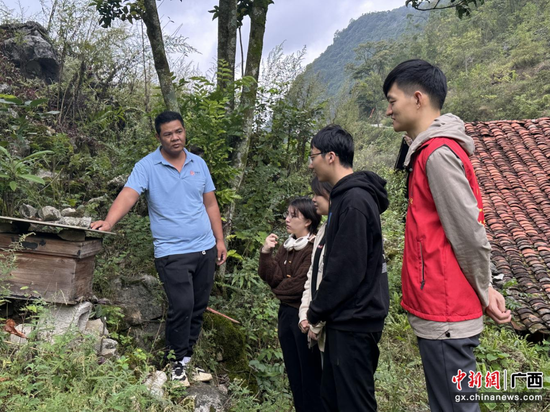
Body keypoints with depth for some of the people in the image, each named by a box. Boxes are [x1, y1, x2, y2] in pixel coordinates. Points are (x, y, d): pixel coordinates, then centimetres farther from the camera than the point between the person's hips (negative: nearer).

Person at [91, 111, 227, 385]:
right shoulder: (147, 166, -5)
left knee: (198, 308, 12)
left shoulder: (198, 164, 8)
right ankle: (176, 363, 12)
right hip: (172, 252, -5)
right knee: (181, 307, -12)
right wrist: (109, 221, -39)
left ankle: (187, 359, 31)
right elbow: (128, 195, -20)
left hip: (205, 249, 5)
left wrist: (220, 240, 9)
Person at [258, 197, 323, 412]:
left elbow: (302, 284, -22)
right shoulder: (287, 245, 9)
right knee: (293, 373, 18)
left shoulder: (316, 248, -16)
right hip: (286, 313, 8)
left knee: (310, 373, 5)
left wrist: (279, 291, -5)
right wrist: (266, 253, -12)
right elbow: (272, 277, 2)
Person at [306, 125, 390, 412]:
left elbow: (347, 269, -23)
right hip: (345, 318, 10)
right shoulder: (346, 196, 11)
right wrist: (320, 310, 13)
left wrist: (316, 311, -10)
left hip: (354, 321, -10)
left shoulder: (354, 201, -20)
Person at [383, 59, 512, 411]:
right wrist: (484, 289, 14)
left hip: (444, 315, -10)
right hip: (442, 310, 10)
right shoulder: (432, 151, 13)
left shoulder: (438, 153, -17)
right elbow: (466, 230, 15)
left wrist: (484, 292, -5)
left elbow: (469, 232, -18)